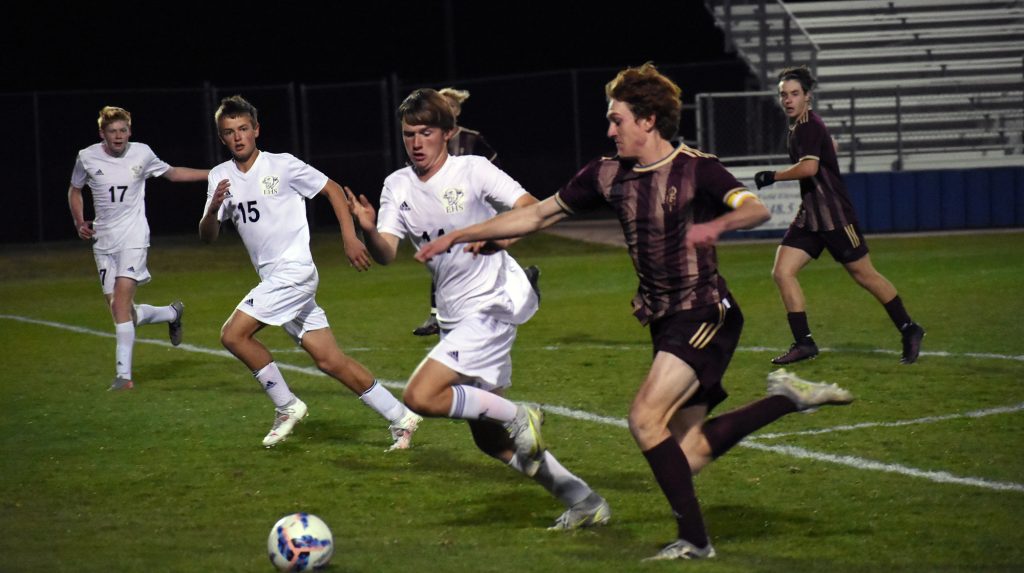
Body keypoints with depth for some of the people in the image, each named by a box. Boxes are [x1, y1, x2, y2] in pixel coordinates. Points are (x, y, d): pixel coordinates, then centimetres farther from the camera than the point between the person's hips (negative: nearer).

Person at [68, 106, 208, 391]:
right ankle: (172, 313, 32)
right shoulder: (87, 158, 0)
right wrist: (80, 222, 1)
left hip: (133, 236, -3)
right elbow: (75, 190, 17)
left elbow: (172, 173, 17)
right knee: (121, 312, 1)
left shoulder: (142, 153, -2)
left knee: (121, 299, -20)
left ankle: (123, 374, -19)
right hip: (103, 240, 3)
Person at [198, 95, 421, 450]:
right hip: (273, 280, 6)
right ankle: (400, 418, 9)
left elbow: (333, 190, 0)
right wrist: (213, 208, -16)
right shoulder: (221, 176, 9)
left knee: (233, 334, -16)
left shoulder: (282, 165, -6)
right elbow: (207, 237, 5)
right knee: (329, 360, 4)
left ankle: (287, 406, -2)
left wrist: (350, 237, -8)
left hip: (294, 271, -6)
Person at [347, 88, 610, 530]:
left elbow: (533, 210, -13)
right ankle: (582, 500, 18)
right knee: (489, 439, 10)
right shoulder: (398, 187, 6)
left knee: (420, 396, -22)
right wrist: (368, 230, -27)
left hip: (492, 304, -8)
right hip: (456, 317, 8)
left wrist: (501, 235, -31)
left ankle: (519, 417, -7)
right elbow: (386, 253, -6)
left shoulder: (472, 170, -9)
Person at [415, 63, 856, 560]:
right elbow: (537, 215, 12)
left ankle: (693, 539, -10)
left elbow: (756, 208, -28)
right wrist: (457, 236, 12)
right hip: (665, 322, 7)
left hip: (705, 316, -7)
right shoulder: (608, 175, 5)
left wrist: (717, 224, -49)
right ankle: (789, 397, 16)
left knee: (646, 417, -20)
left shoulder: (696, 169, -12)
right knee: (686, 455, 2)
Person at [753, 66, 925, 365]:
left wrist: (772, 177, -19)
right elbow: (832, 145, 31)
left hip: (835, 216, -9)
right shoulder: (799, 127, 12)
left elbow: (809, 167, -31)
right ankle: (804, 343, -1)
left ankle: (909, 331, 16)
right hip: (810, 216, 9)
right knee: (782, 272, -3)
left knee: (864, 275, 1)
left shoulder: (809, 126, -16)